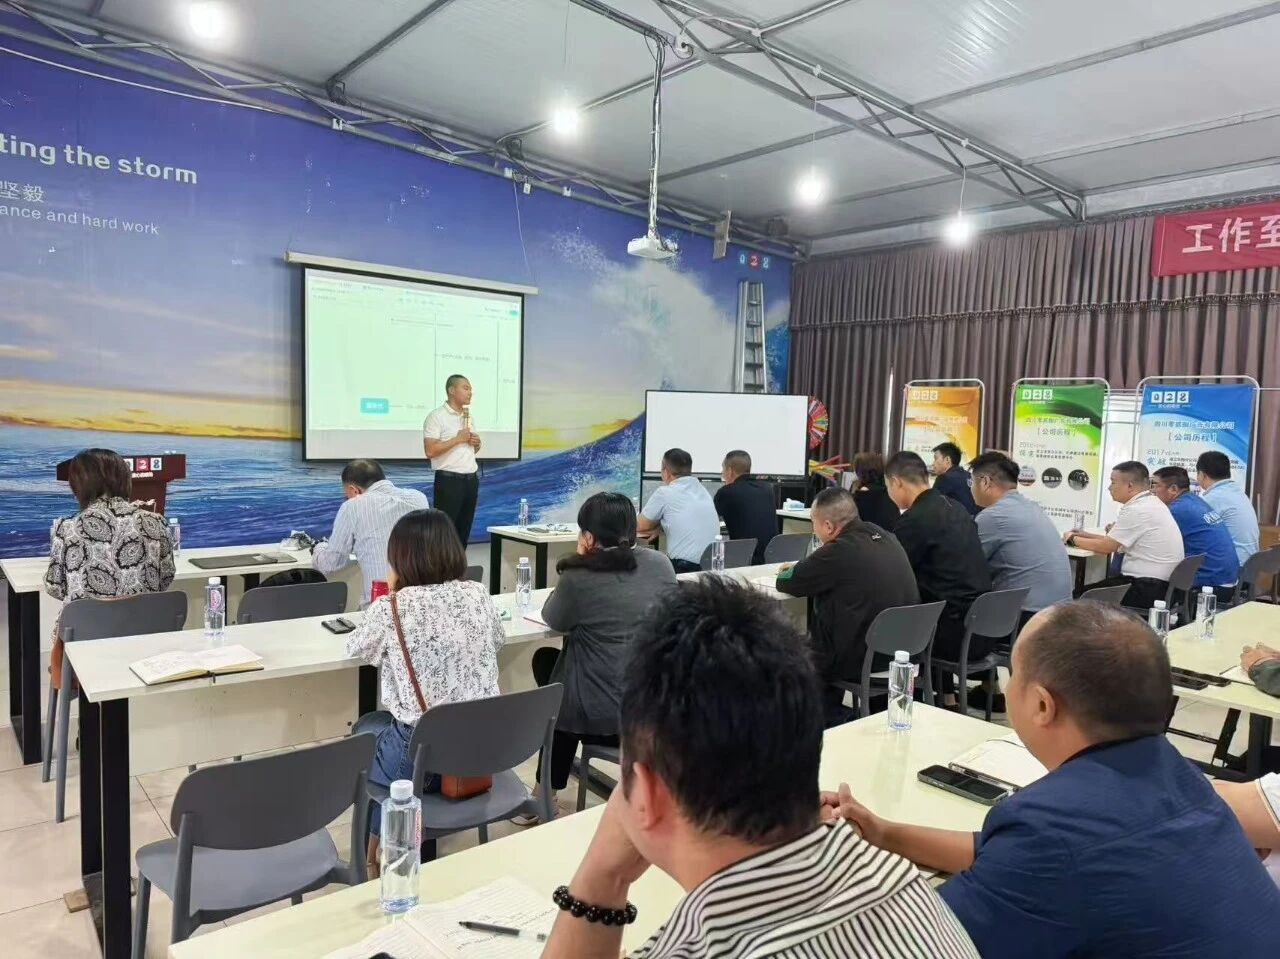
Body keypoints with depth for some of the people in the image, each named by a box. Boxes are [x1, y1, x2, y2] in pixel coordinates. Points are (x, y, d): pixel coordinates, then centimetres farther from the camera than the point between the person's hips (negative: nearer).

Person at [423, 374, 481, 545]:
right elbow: (430, 451, -17)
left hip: (471, 479, 8)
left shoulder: (468, 416, 16)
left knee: (464, 530, 11)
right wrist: (457, 439, -15)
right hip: (449, 480, -7)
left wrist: (476, 443, 2)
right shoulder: (436, 416, -8)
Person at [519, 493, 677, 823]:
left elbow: (555, 620, 6)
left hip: (599, 714, -5)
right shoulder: (661, 564, 0)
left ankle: (547, 791, 37)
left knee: (546, 658, 27)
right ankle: (548, 789, 38)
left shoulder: (578, 578, -13)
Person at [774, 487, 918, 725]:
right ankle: (836, 717, 34)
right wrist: (801, 569, 18)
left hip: (863, 659, -8)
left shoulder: (839, 552, -21)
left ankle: (833, 719, 27)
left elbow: (785, 584, -9)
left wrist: (790, 572, 13)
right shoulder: (884, 537, 3)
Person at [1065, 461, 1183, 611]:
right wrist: (1086, 535, 17)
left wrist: (1073, 539, 2)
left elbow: (1106, 547, -12)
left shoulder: (1136, 510, -18)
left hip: (1147, 590, -9)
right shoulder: (1153, 503, 12)